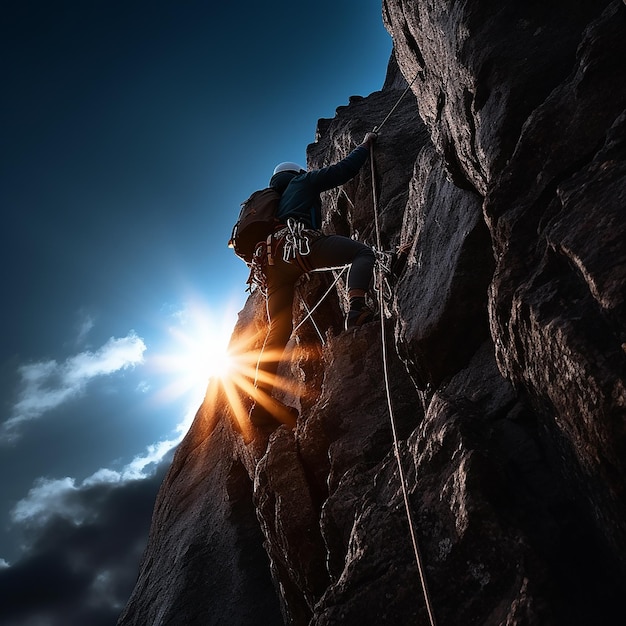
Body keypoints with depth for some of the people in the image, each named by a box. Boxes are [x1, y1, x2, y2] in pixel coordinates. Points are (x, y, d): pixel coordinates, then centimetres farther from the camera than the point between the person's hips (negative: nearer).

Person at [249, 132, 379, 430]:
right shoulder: (303, 181, 27)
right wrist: (365, 145, 39)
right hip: (297, 243, -6)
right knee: (363, 252, -3)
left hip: (272, 260, 6)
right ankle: (356, 308, -33)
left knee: (278, 329, 4)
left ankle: (262, 404, -2)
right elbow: (345, 169, 24)